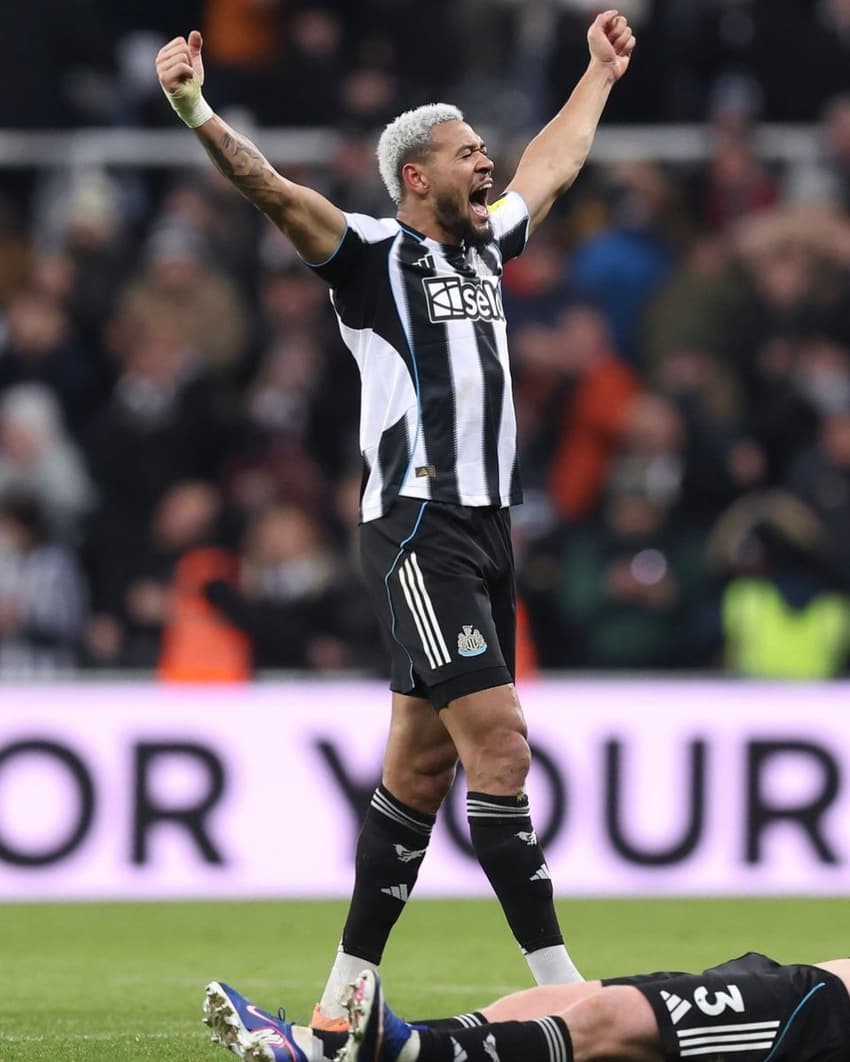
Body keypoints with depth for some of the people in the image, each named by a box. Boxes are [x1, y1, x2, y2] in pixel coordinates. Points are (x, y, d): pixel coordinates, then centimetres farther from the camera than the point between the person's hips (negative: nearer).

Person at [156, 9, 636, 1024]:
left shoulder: (483, 246, 17)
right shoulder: (375, 253, -3)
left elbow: (547, 168, 36)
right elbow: (275, 192, -18)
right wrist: (197, 116, -35)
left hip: (485, 526, 8)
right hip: (419, 527, -8)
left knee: (422, 764, 7)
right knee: (498, 740, -13)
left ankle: (347, 993, 12)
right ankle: (560, 987, -13)